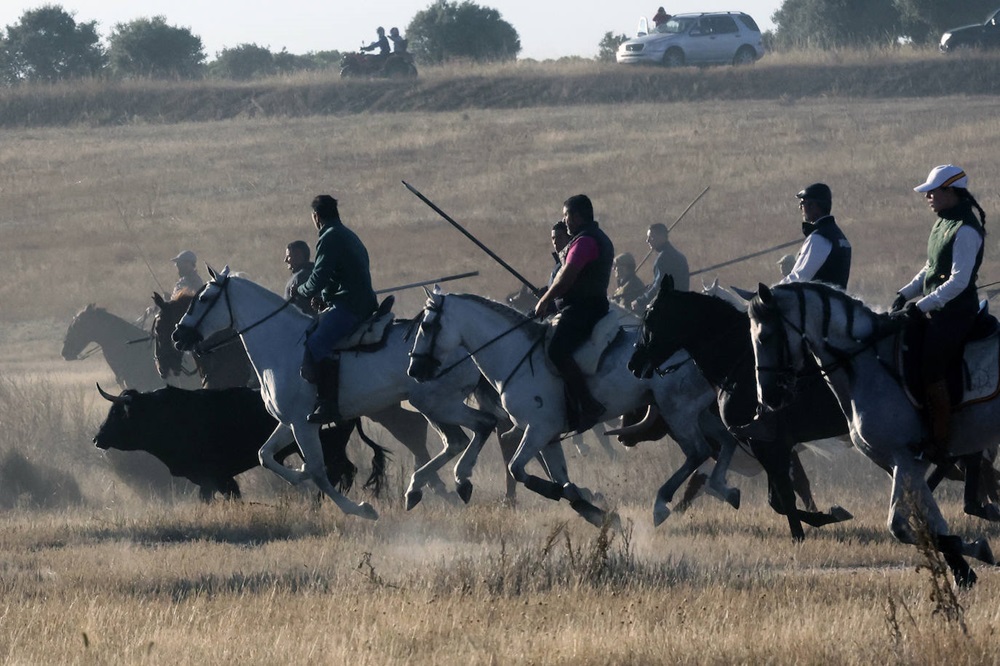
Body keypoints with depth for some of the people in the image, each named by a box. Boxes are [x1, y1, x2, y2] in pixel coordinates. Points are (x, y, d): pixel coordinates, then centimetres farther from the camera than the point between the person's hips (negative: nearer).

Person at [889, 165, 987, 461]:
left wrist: (920, 306, -24)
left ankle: (940, 442, -12)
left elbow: (959, 281, -23)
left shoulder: (966, 231, -18)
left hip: (956, 312, -10)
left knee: (930, 368, -17)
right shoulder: (943, 223, 13)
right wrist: (905, 295, 10)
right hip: (935, 311, 10)